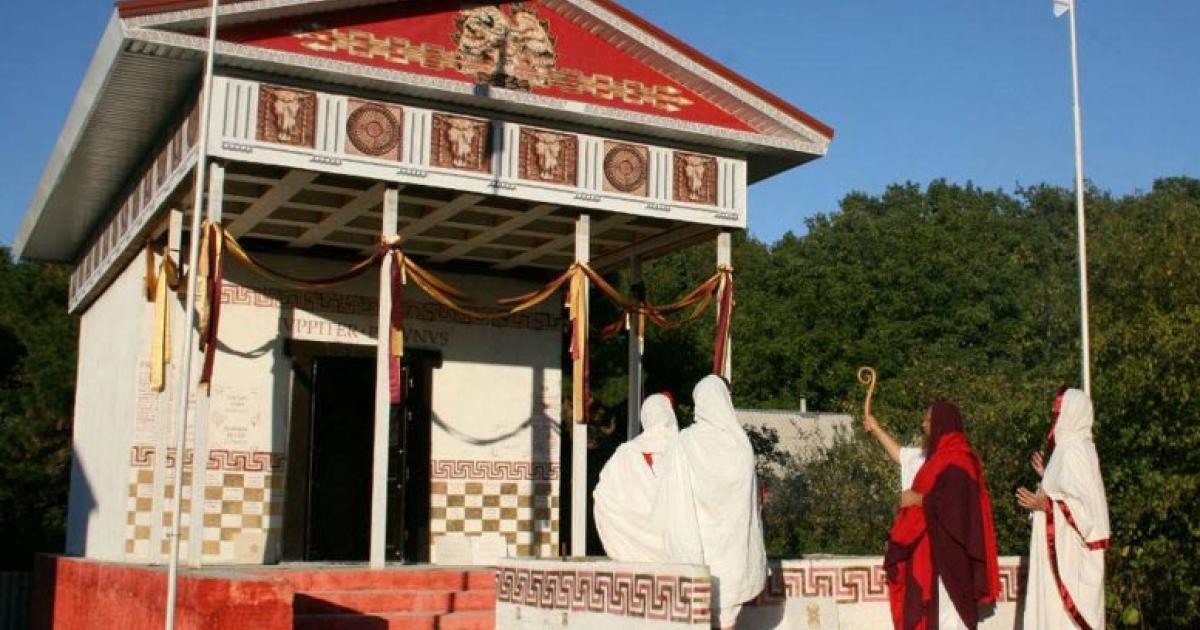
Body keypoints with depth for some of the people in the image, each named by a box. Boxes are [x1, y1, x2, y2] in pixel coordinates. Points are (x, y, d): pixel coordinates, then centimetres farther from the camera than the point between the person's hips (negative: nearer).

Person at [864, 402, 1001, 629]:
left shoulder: (955, 460, -16)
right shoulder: (939, 456, 15)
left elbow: (952, 502, -27)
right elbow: (902, 456, 29)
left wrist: (918, 499, -15)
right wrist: (876, 430, 32)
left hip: (945, 547, -10)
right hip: (934, 546, 10)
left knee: (946, 605, -7)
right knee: (933, 606, 12)